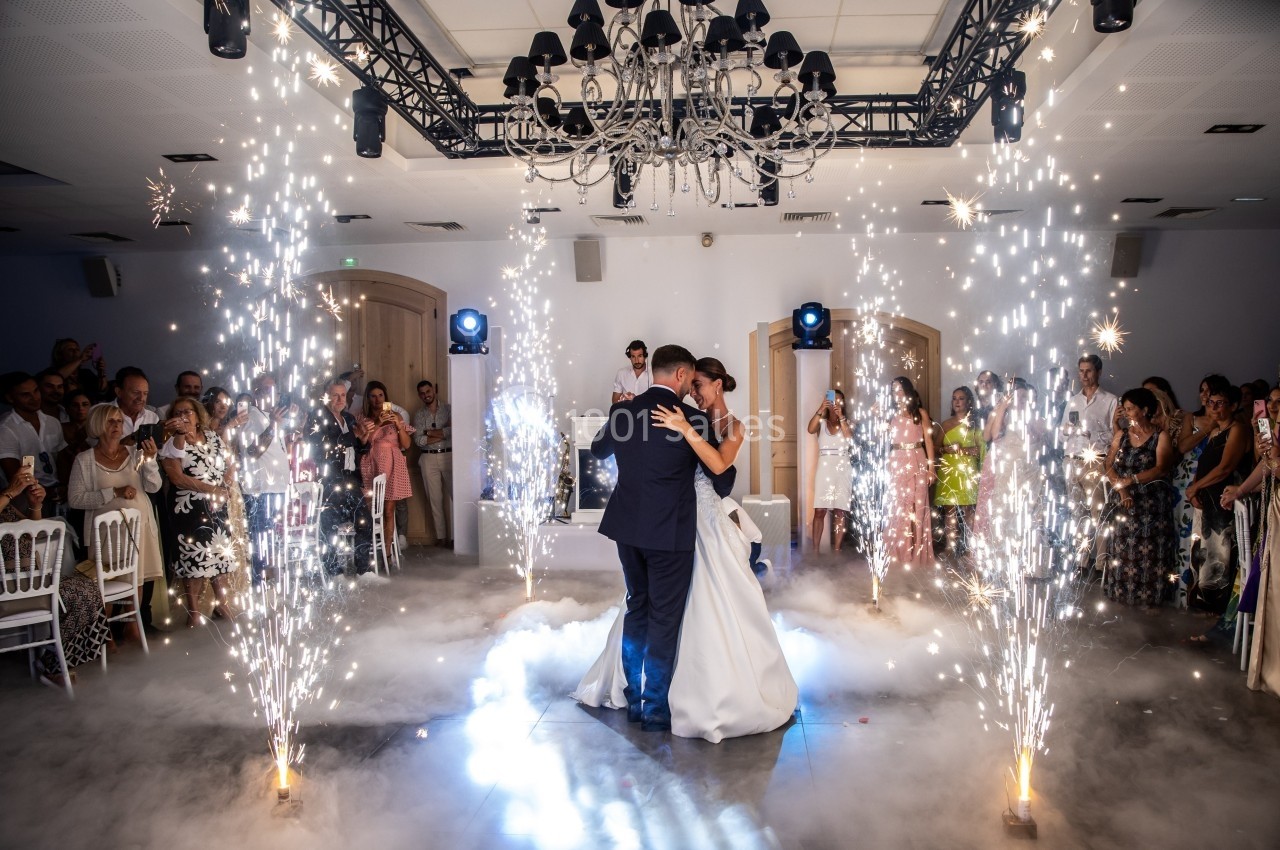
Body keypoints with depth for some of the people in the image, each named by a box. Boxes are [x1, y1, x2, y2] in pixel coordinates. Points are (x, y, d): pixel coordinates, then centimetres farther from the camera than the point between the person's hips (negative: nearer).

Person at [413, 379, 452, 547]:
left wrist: (430, 432, -5)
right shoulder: (419, 415, 10)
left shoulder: (448, 410, 4)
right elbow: (418, 440, -2)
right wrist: (443, 434, -8)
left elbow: (453, 430, -12)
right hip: (428, 458, 2)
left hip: (448, 456, -2)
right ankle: (440, 536, 8)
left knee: (453, 496, -8)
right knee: (434, 499, 3)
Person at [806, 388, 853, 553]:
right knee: (819, 511, -5)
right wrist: (821, 409, -24)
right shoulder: (821, 422, 8)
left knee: (840, 511, 0)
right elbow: (810, 429, -15)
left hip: (843, 468, 0)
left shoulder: (847, 422, 9)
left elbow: (850, 438, -11)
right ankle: (815, 549, -1)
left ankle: (837, 550, 5)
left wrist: (841, 417, -17)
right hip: (824, 468, 0)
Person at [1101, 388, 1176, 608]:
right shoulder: (1121, 435, 11)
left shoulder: (1161, 436, -2)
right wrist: (1121, 489, -12)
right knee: (1122, 548, 3)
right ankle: (1122, 594, 12)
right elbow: (1109, 466, 4)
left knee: (1150, 550, -2)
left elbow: (1161, 469, -13)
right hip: (1123, 501, 4)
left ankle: (1149, 598, 7)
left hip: (1152, 502, -3)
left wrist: (1130, 480, -20)